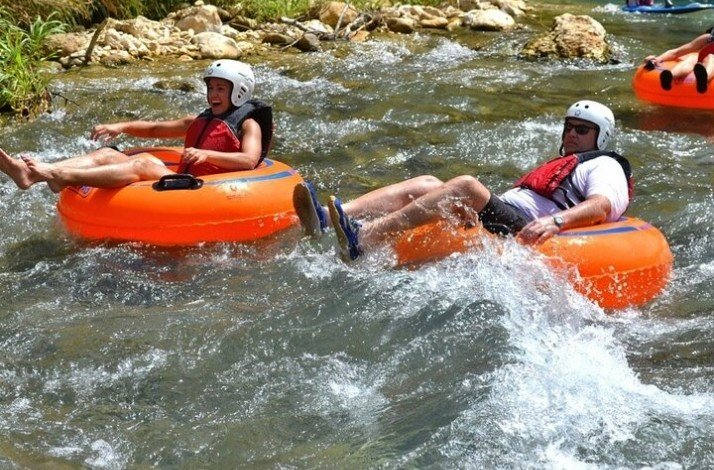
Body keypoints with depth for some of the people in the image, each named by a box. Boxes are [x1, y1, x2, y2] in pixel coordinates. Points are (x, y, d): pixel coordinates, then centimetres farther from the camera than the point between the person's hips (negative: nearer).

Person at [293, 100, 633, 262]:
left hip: (524, 228, -9)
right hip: (503, 218, 9)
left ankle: (362, 240, -49)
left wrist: (556, 221, -31)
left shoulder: (605, 167, 12)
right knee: (426, 185, -6)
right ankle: (329, 220, -29)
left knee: (466, 187, -32)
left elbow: (602, 206, -12)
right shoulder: (558, 167, 41)